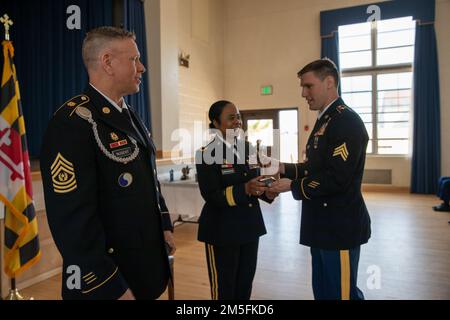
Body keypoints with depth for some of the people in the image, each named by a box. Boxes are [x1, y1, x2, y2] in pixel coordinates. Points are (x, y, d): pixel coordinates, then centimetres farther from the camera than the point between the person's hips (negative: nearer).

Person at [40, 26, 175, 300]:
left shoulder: (131, 116, 9)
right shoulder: (73, 122, -20)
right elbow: (73, 219, -25)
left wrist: (165, 226, 11)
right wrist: (112, 289, -21)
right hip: (108, 279, -8)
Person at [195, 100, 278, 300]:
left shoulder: (247, 148, 6)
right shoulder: (207, 154, -14)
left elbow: (256, 182, 10)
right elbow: (211, 196, -19)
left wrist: (267, 192, -12)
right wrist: (244, 190, -32)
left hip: (250, 225, 6)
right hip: (222, 230, -6)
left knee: (245, 284, 21)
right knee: (223, 287, 12)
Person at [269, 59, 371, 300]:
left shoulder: (347, 121, -17)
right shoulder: (324, 121, 13)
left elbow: (337, 178, -24)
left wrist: (292, 185, -16)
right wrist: (285, 169, 3)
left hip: (340, 227, -9)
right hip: (323, 225, 10)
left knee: (342, 292, 6)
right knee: (322, 291, 21)